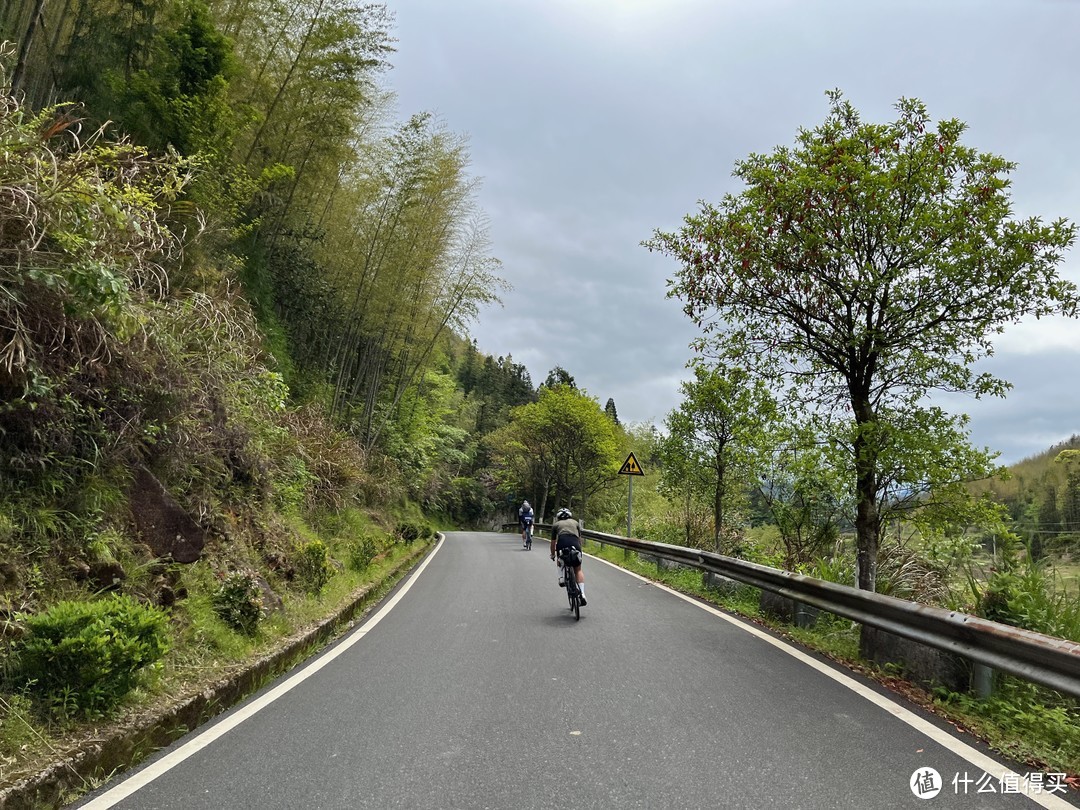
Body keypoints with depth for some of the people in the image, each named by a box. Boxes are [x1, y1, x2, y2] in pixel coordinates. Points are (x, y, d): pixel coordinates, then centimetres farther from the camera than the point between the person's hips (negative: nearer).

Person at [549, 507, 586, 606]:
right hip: (575, 543, 1)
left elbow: (553, 542, 30)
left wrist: (552, 555, 43)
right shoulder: (575, 522, 31)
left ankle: (561, 577, 8)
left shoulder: (556, 524, 28)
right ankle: (582, 595, -1)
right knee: (578, 569, 10)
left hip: (562, 542, 0)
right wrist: (579, 549, 46)